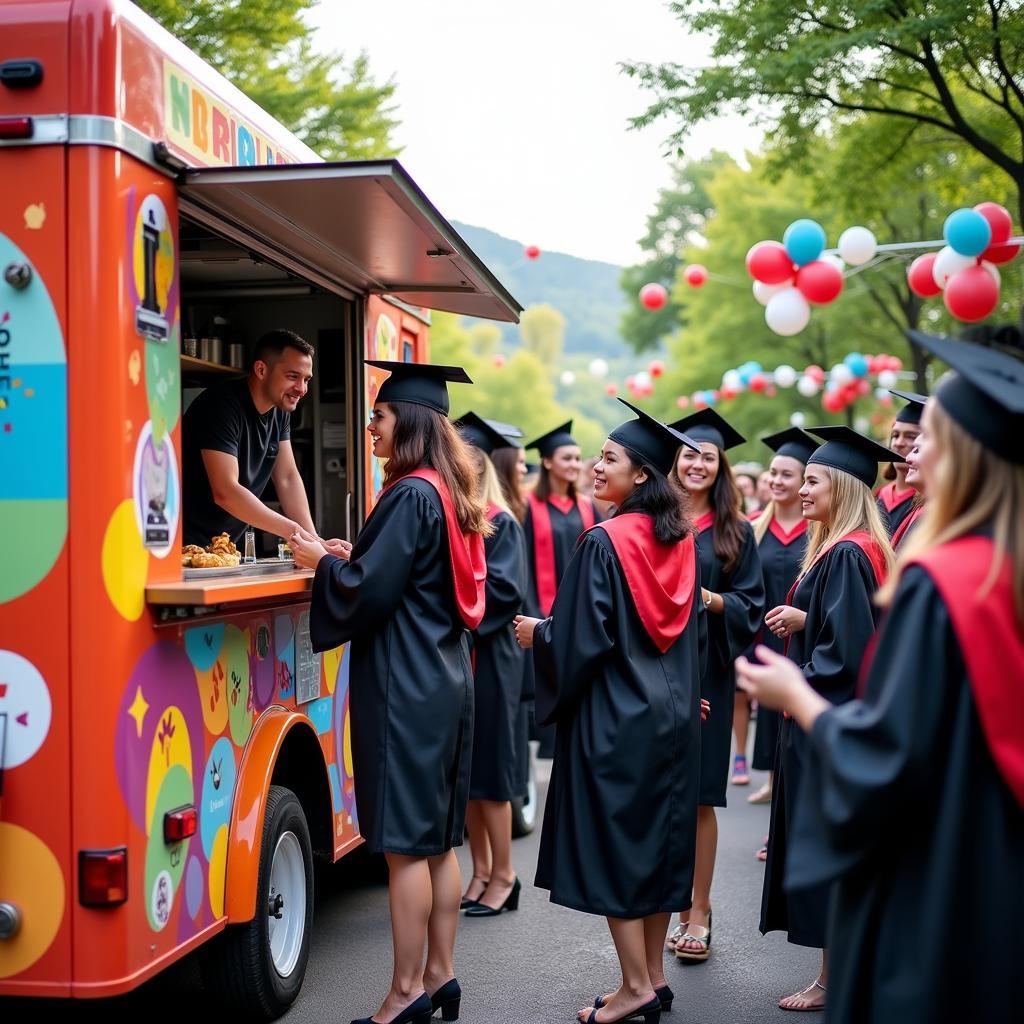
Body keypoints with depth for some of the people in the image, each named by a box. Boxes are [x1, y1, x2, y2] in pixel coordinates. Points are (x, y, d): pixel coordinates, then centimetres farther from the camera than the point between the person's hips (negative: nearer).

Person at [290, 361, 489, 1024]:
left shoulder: (410, 495, -15)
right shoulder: (452, 494, 12)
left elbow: (371, 592, -17)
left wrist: (322, 560, 0)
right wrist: (354, 556, 15)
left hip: (404, 685, -9)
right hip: (447, 678, 9)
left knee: (405, 843, -2)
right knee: (438, 839, 13)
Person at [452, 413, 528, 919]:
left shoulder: (500, 524, -7)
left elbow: (502, 589, -15)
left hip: (487, 658, -6)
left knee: (487, 768, 0)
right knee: (464, 770, 10)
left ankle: (502, 876, 12)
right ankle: (481, 870, 21)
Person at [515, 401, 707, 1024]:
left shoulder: (605, 543, -16)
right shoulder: (680, 541, 6)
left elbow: (583, 637, -16)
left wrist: (538, 633, 1)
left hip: (615, 715, -7)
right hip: (672, 711, 8)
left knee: (613, 842, 1)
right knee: (658, 838, 13)